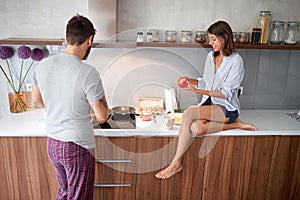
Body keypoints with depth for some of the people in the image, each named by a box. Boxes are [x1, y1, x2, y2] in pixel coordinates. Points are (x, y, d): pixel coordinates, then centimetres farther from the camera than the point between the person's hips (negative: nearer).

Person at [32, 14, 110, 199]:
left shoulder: (42, 65, -3)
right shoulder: (88, 73, -23)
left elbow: (37, 100, 11)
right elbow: (102, 116, -18)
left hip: (52, 142, 7)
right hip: (78, 147, -6)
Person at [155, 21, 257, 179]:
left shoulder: (236, 60, -10)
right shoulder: (211, 56, 12)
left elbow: (226, 93, -16)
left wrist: (200, 91, -26)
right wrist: (190, 80, 0)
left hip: (226, 107, -7)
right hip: (209, 103, 7)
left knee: (188, 114, -33)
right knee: (196, 128, -30)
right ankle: (235, 125, -10)